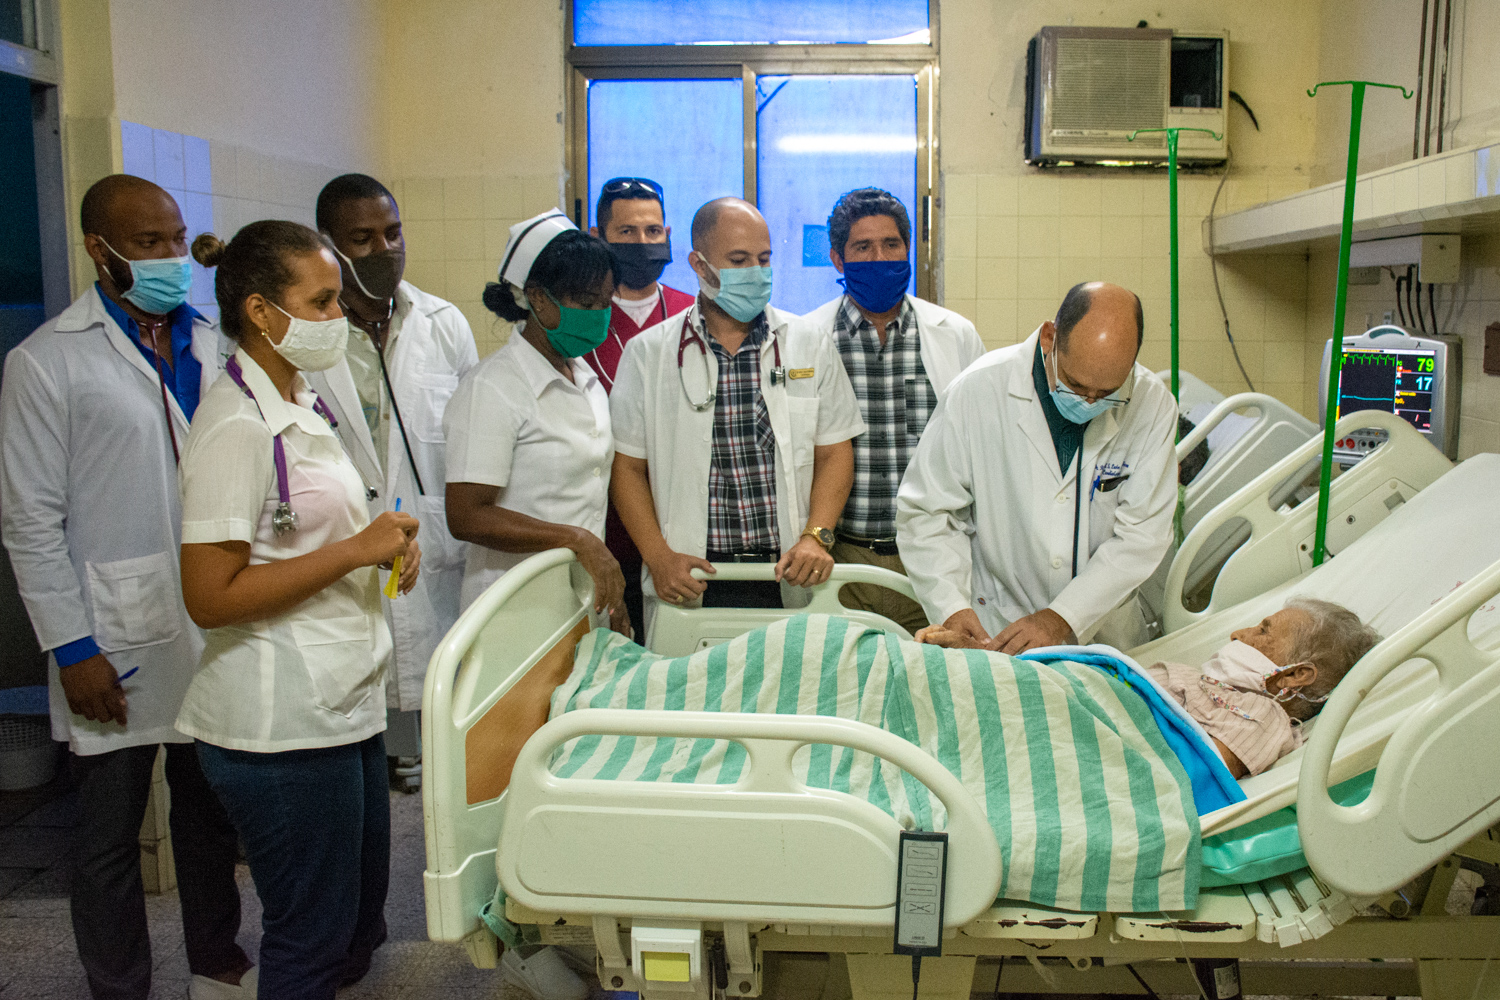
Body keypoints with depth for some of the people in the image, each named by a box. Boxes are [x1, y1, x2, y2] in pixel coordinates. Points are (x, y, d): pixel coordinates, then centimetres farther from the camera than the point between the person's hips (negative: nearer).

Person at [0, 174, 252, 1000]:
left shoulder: (213, 345, 5)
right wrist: (72, 649, -10)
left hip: (218, 629, 4)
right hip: (116, 645, -4)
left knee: (212, 812, 18)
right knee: (111, 834, 11)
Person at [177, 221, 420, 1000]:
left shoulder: (300, 407, 11)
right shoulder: (235, 427, -18)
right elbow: (211, 597, -22)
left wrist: (388, 544, 4)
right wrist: (356, 551, -21)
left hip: (345, 702, 10)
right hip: (282, 728, -10)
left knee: (361, 915, 21)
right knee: (311, 936, 6)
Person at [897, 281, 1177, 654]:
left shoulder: (1152, 405, -7)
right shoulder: (979, 389, -12)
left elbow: (1142, 534, -7)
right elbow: (925, 511, -6)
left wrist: (1063, 617, -18)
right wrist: (952, 607, -19)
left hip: (1106, 629, 2)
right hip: (995, 626, -2)